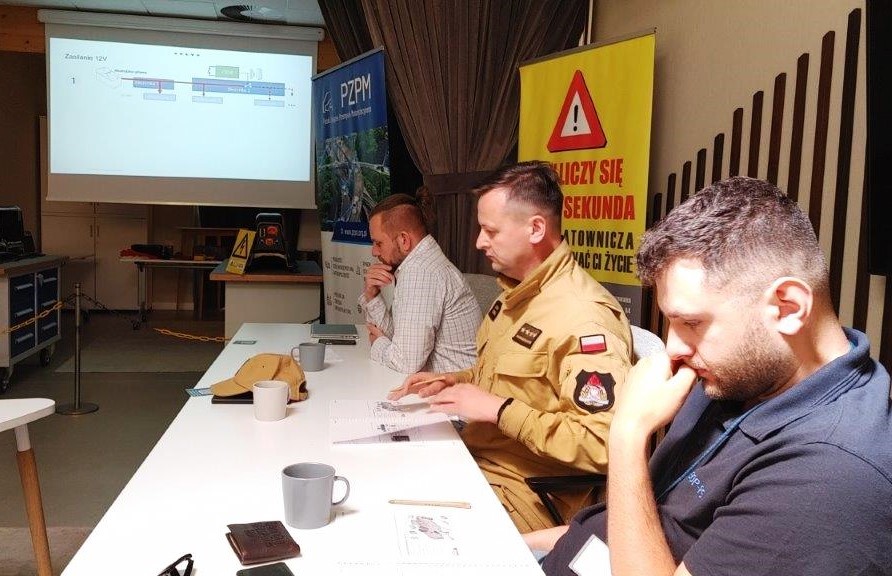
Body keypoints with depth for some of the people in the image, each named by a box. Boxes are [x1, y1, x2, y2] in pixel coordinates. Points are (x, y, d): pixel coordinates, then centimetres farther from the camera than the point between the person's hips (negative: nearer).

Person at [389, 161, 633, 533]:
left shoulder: (584, 316, -22)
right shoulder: (517, 293, 10)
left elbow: (603, 444, -28)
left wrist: (499, 410, -24)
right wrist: (453, 382, 8)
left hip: (524, 489, -9)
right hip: (477, 458, 9)